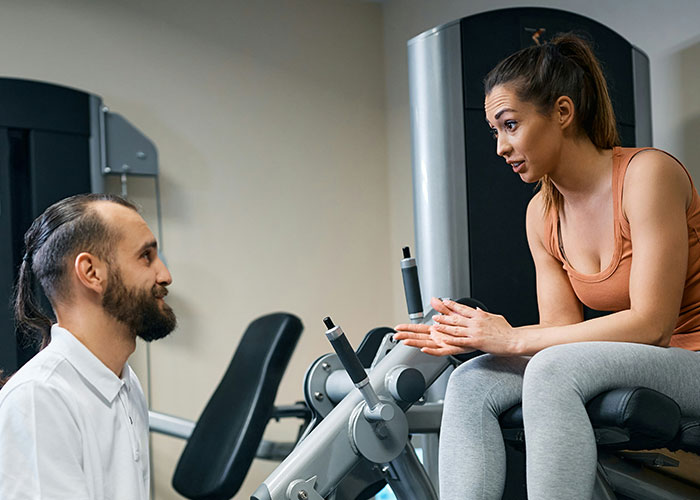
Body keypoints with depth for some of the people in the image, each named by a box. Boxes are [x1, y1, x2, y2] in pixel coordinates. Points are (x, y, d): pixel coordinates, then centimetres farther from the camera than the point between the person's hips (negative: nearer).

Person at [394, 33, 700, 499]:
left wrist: (514, 340, -19)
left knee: (553, 369, -33)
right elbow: (561, 325, 5)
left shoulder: (648, 173, -15)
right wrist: (475, 334, -15)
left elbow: (652, 323, -20)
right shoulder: (542, 214, 7)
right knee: (472, 383, -11)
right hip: (623, 364, 7)